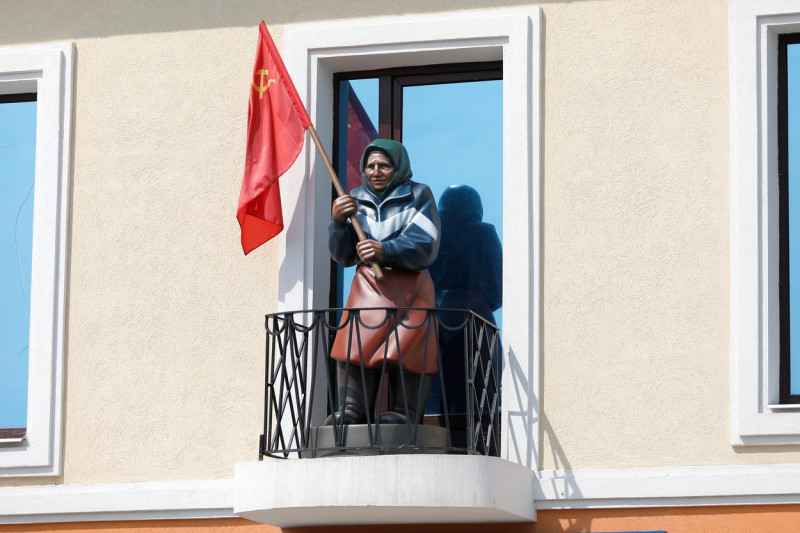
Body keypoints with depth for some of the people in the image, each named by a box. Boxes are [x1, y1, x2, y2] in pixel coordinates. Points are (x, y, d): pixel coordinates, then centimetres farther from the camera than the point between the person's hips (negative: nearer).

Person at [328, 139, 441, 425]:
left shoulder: (418, 196, 5)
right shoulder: (356, 199, 16)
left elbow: (426, 246, -9)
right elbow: (343, 256, 14)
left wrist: (386, 251, -25)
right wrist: (338, 222, -4)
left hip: (410, 287, -3)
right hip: (367, 287, 3)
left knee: (406, 348, -17)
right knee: (354, 346, -14)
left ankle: (404, 412, -18)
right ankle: (352, 410, -18)